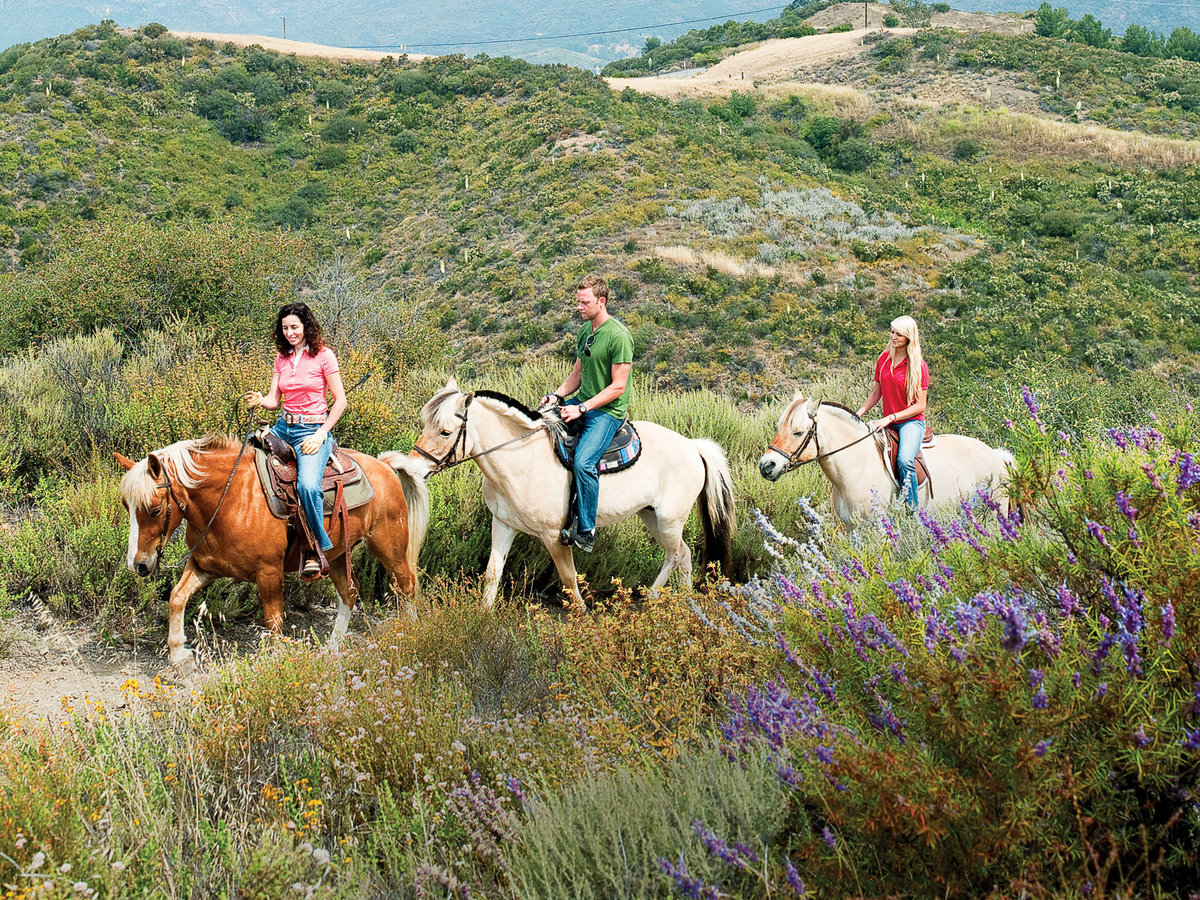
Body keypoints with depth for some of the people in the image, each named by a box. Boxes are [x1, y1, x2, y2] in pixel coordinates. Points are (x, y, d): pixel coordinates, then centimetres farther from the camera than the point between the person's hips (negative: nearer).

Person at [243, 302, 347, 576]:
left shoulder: (323, 356, -5)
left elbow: (340, 400, -5)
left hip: (313, 429, -6)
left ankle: (317, 551, -16)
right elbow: (274, 399, 9)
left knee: (308, 485, -31)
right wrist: (260, 401, -15)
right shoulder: (282, 359, 11)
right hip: (283, 427, 7)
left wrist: (320, 435, -12)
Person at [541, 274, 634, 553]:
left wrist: (581, 409, -21)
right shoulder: (584, 331, 10)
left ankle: (586, 530, -15)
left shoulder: (618, 336, -17)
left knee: (583, 462, -28)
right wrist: (558, 394, 0)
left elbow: (618, 387, -18)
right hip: (582, 404, 9)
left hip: (608, 412, -9)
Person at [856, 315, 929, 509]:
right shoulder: (884, 359, 8)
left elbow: (920, 406, -9)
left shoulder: (919, 366, -8)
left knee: (904, 460, -32)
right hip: (888, 422, 6)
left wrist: (891, 418, -17)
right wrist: (858, 414, 3)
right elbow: (876, 393, 17)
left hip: (911, 422, -6)